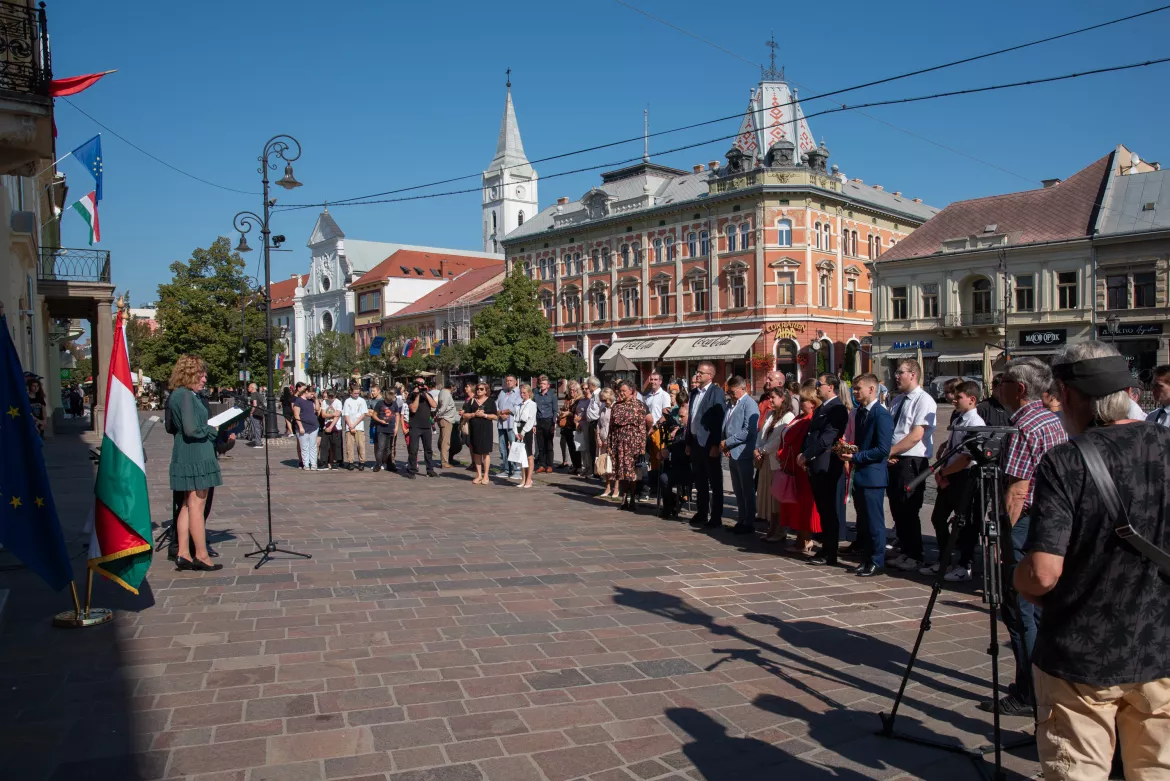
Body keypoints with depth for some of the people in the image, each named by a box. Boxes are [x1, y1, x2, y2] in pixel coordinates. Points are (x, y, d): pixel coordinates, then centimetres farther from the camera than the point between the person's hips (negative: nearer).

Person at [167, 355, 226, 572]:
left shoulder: (175, 396, 13)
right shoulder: (186, 396, -17)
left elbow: (171, 428, 21)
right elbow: (191, 429, -25)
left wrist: (206, 429, 16)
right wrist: (212, 430, -8)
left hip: (183, 456, 10)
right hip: (196, 455, -10)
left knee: (188, 505, 14)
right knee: (197, 505, -3)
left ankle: (183, 554, 17)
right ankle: (201, 556, 5)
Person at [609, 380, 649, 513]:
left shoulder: (638, 405, -1)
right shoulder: (616, 406, 11)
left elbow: (642, 426, -5)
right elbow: (611, 426, 12)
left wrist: (642, 446, -11)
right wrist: (610, 445, 7)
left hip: (633, 442, -4)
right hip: (619, 442, 4)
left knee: (632, 471, -3)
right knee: (621, 472, 5)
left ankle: (631, 500, 6)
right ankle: (624, 500, 13)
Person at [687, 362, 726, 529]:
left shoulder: (717, 392, -9)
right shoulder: (694, 393, 14)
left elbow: (720, 420, -15)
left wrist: (716, 445, -19)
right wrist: (688, 442, 14)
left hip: (710, 444, -7)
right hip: (696, 442, 7)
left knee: (715, 482, 1)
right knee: (699, 481, 14)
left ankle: (716, 517, 7)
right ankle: (701, 513, 24)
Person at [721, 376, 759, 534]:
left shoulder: (749, 404, -10)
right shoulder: (732, 404, 15)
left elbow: (748, 431, -19)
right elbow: (726, 427, 19)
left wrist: (727, 442, -14)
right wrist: (725, 446, 3)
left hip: (743, 454, -8)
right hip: (732, 453, 8)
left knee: (747, 490, 1)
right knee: (738, 490, 13)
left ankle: (749, 523, 8)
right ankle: (741, 520, 21)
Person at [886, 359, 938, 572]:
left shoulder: (924, 401, -10)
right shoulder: (897, 401, 15)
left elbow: (915, 436, -17)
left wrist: (890, 451, -14)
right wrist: (887, 453, -1)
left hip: (912, 462, -8)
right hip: (894, 461, 8)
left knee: (908, 511, -2)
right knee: (897, 510, 12)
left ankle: (915, 557, 13)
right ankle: (905, 553, 25)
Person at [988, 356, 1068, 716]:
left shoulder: (1024, 429, -18)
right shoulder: (1055, 421, 11)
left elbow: (1016, 492, -22)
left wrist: (998, 538, -17)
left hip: (1026, 524, -10)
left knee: (1020, 612, -2)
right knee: (1041, 609, 17)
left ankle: (1028, 694, 5)